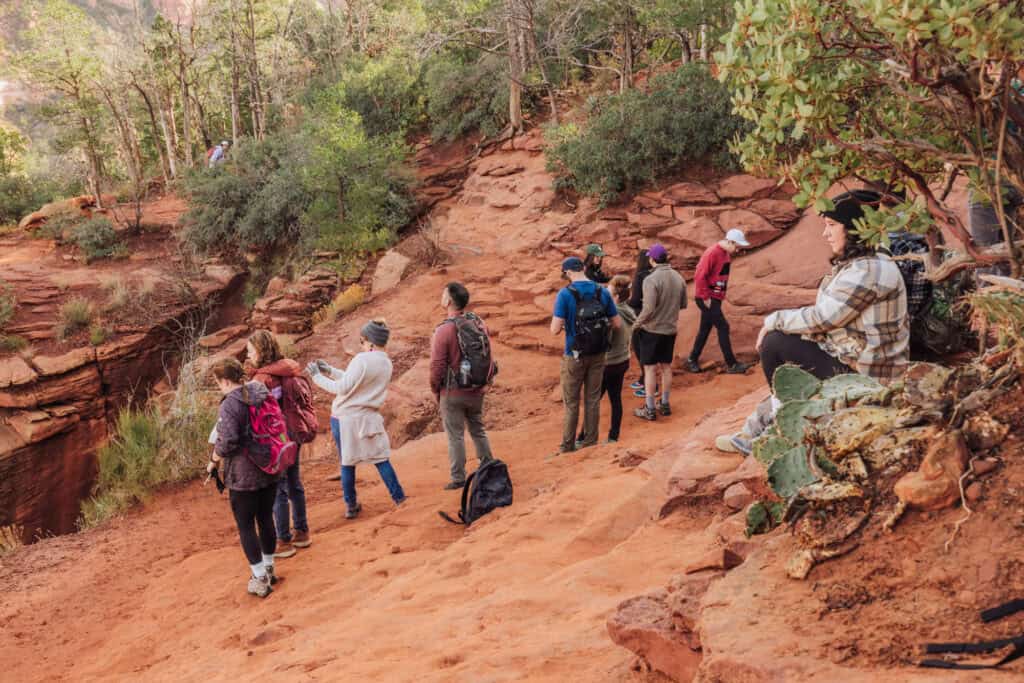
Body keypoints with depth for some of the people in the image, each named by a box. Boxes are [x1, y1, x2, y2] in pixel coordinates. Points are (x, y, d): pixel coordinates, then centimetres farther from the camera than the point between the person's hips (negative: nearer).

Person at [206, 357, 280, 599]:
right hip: (269, 471, 7)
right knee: (266, 519, 19)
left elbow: (226, 442, -24)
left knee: (246, 526, 7)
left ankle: (260, 579, 10)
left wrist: (213, 462, -7)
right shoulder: (264, 394, 3)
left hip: (243, 477, -7)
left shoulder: (229, 405, -18)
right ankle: (269, 569, 32)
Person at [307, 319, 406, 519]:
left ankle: (351, 507, 17)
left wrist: (318, 377, -5)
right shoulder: (386, 363, 6)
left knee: (347, 463, 8)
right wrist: (330, 371, 13)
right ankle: (400, 499, 11)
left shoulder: (362, 360, -17)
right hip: (368, 418, 5)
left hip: (345, 418, -5)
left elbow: (343, 388, -16)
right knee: (381, 460, 12)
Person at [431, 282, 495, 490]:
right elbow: (489, 356, 3)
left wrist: (436, 391, -1)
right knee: (478, 430, 20)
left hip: (452, 393, -5)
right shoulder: (479, 324, -3)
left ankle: (458, 478, 14)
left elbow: (437, 366, -17)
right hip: (477, 391, 5)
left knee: (455, 436, 6)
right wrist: (483, 382, 15)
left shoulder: (444, 330, -20)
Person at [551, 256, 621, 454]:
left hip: (575, 356, -3)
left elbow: (555, 329, -19)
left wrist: (560, 325, 4)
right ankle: (590, 441, 20)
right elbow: (617, 323, 1)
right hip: (597, 354, 3)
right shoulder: (602, 292, -3)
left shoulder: (565, 294, -15)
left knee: (571, 401, 8)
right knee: (593, 399, 14)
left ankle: (568, 445, 15)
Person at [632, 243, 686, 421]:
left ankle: (650, 409, 8)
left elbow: (648, 309, -23)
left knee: (650, 368, 3)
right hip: (670, 329, 6)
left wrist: (637, 323, -9)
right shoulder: (679, 278, 0)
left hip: (652, 329, -6)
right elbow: (683, 304, 8)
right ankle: (665, 404, 27)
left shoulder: (651, 279, -20)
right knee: (666, 367, 17)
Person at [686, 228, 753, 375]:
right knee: (723, 327, -8)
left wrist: (722, 294, 13)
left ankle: (692, 360, 24)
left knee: (705, 329, 13)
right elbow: (700, 276, -23)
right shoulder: (712, 253, -20)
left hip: (716, 298, 9)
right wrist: (705, 297, -20)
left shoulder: (727, 254, 9)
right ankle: (731, 364, -4)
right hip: (707, 299, -9)